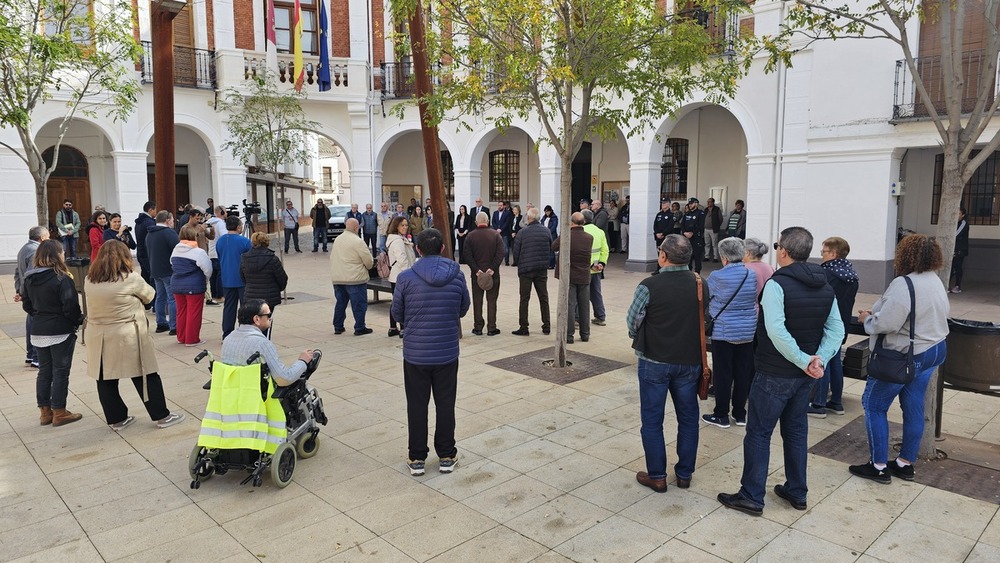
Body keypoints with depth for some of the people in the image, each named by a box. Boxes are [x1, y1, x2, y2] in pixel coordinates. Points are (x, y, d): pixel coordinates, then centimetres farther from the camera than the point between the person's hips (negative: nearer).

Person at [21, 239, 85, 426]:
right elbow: (71, 307, -18)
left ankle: (45, 412, 22)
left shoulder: (29, 279, 3)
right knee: (60, 372, 4)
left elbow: (27, 305, 9)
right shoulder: (62, 279, -18)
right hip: (61, 332, -6)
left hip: (38, 332, 6)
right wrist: (79, 320, -2)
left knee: (44, 371, 15)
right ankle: (59, 413, 10)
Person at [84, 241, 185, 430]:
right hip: (126, 338, -5)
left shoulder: (90, 280, 3)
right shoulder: (130, 279, -12)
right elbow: (149, 295, 2)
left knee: (105, 379, 13)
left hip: (97, 337, 5)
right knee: (146, 377, 5)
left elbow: (97, 302, 16)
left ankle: (116, 419, 22)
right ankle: (161, 416, 13)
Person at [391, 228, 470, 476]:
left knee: (417, 405, 13)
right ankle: (446, 456, 24)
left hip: (415, 352, -1)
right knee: (445, 404, 14)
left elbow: (397, 313, 0)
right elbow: (464, 309, 5)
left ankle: (416, 458, 22)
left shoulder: (406, 278, -11)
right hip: (447, 352, 1)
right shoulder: (457, 276, -7)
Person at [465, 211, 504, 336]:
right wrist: (492, 268, -12)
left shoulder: (470, 236, -2)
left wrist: (476, 269, -10)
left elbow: (468, 256, -8)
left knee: (477, 301, 8)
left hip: (476, 273, 0)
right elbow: (500, 254, -10)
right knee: (491, 300, 6)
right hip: (493, 273, 0)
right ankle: (491, 328, 7)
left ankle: (478, 328, 11)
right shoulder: (496, 234, -2)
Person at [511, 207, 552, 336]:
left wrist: (518, 264, 11)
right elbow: (551, 249, 7)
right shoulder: (546, 231, 0)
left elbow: (516, 252, -5)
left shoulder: (522, 232, -9)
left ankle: (523, 327, 5)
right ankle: (546, 326, 16)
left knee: (524, 299, 4)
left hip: (525, 269, -3)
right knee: (543, 298, 12)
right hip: (542, 269, 3)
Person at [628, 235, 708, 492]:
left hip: (654, 361, -4)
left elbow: (632, 321, -8)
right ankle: (684, 473, 27)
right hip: (690, 362, 4)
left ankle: (657, 476, 16)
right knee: (688, 418, 17)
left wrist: (641, 340, 12)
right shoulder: (701, 286, -4)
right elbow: (707, 323, 5)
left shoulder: (649, 286, -17)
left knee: (652, 420, 9)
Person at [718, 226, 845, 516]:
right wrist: (820, 358, -11)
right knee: (796, 431, 20)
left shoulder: (777, 284, -19)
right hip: (805, 375, 7)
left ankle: (751, 497, 11)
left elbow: (777, 332, -29)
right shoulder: (825, 287, 5)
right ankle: (797, 492, 30)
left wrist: (804, 361, -22)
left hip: (775, 374, -7)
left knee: (758, 433, 4)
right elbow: (836, 329, 1)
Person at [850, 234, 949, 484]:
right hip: (933, 351, 9)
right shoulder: (936, 281, 7)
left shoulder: (904, 284, -24)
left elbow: (886, 323, -29)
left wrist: (867, 318, -7)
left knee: (873, 405, 2)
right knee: (914, 408, 15)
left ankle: (878, 466, 6)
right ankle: (905, 463, 26)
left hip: (905, 355, -9)